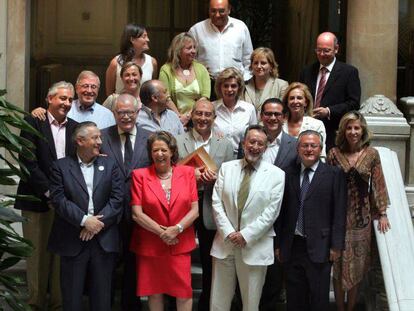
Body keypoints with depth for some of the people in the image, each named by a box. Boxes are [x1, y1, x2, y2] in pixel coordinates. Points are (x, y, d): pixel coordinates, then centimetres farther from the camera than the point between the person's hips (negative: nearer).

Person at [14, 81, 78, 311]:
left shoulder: (75, 127, 11)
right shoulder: (33, 123, -1)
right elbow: (27, 162, -8)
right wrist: (49, 192, -12)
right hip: (38, 200, -3)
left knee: (62, 257, 4)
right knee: (38, 256, 3)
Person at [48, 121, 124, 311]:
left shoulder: (110, 165, 10)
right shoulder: (61, 167, 4)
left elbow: (117, 198, 1)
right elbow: (58, 199, -7)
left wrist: (98, 222, -10)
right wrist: (84, 220, -15)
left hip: (104, 240, 2)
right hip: (72, 240, -2)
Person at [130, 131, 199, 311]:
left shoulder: (187, 172, 2)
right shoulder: (140, 175, -2)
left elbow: (194, 210, 0)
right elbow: (137, 213, -7)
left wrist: (176, 229, -15)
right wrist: (162, 232, -13)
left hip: (180, 245, 1)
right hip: (150, 246, -1)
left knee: (183, 291, 1)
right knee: (154, 290, 9)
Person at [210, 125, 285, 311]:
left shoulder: (276, 174, 0)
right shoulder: (227, 168, 7)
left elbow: (271, 211, -6)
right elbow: (217, 203, 2)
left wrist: (246, 235, -11)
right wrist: (228, 232, -9)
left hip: (255, 245, -2)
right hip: (225, 242, 2)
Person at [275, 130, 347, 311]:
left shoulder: (334, 174, -1)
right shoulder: (288, 174, 9)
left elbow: (339, 212, -4)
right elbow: (282, 212, 9)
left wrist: (336, 245, -8)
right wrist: (278, 244, 7)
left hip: (319, 247, -3)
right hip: (291, 247, 3)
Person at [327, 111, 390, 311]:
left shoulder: (371, 154, -2)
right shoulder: (334, 153, -2)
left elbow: (377, 184, 2)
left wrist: (382, 213, 1)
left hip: (362, 216, 0)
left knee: (357, 264, 8)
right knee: (339, 264, 5)